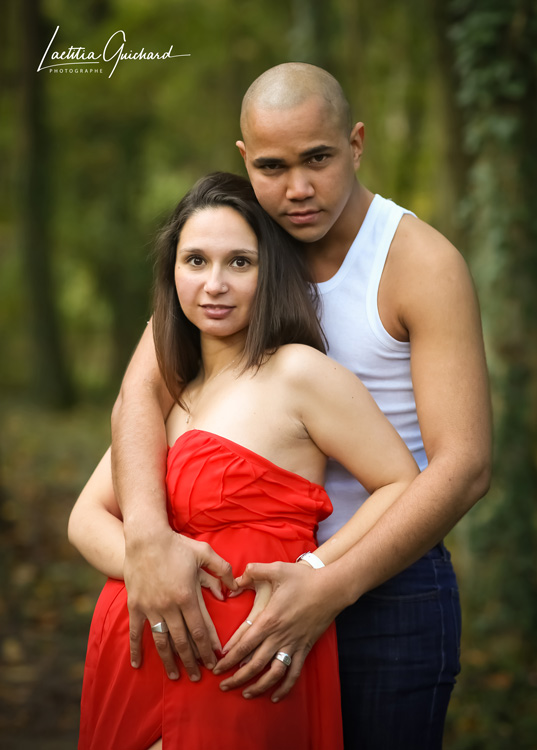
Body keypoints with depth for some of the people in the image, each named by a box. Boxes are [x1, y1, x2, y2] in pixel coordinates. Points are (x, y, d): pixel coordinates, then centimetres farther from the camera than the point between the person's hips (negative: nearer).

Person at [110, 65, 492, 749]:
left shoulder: (422, 263, -15)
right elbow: (142, 390, -13)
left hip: (389, 585, -4)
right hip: (259, 580, 4)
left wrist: (327, 592, -30)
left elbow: (465, 467, -21)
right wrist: (148, 534, -32)